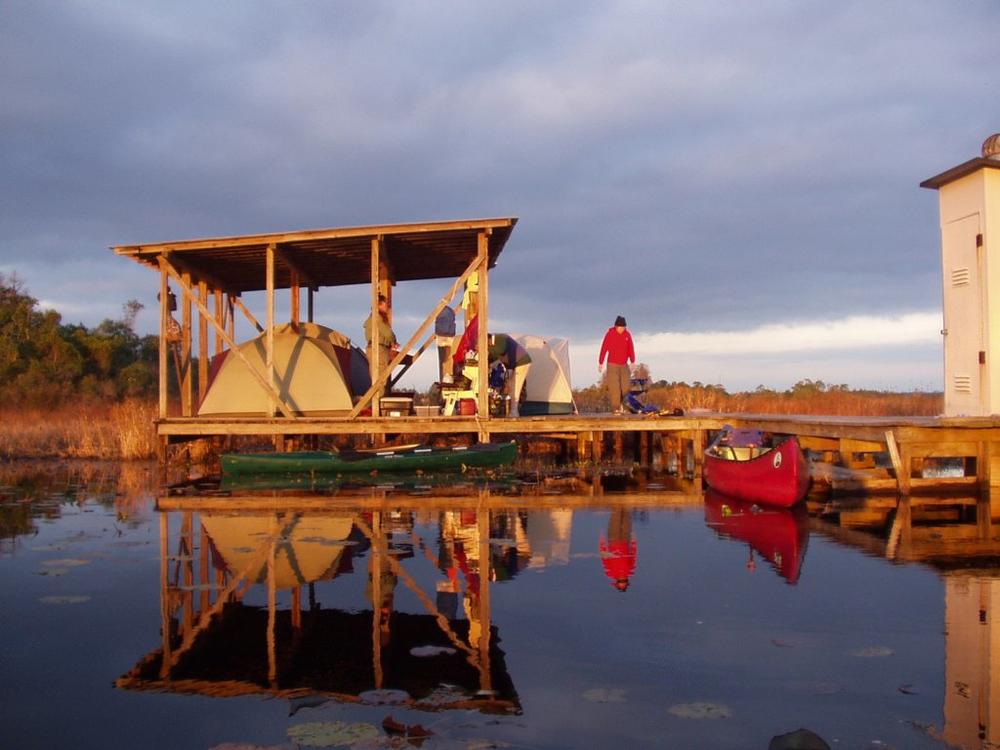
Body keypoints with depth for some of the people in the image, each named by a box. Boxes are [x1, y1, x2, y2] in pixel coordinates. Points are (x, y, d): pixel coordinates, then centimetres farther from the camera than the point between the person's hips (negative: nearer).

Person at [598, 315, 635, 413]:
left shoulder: (627, 335, 2)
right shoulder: (610, 334, -8)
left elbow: (631, 349, 4)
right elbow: (604, 348, -5)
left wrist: (632, 362, -3)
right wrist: (600, 363, -5)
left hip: (624, 365, 4)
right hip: (612, 365, -4)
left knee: (625, 387, 1)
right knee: (614, 387, -9)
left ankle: (621, 403, 25)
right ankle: (615, 408, -6)